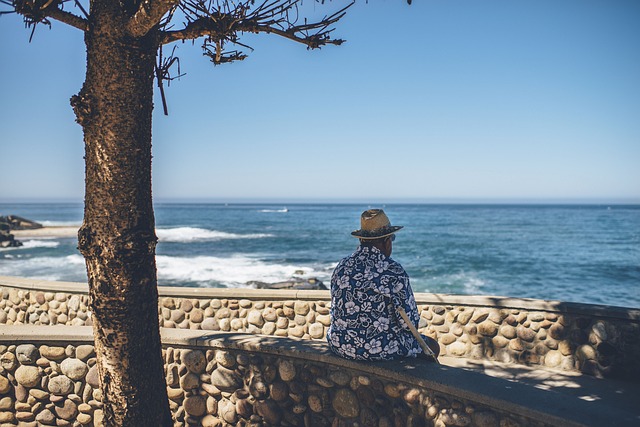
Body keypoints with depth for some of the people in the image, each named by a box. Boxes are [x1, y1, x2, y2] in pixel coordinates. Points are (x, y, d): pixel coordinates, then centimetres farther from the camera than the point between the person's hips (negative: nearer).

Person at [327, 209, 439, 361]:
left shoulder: (342, 267, 0)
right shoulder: (394, 272, -17)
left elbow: (336, 311, 10)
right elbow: (410, 322, -13)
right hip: (380, 350, -6)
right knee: (431, 346, 20)